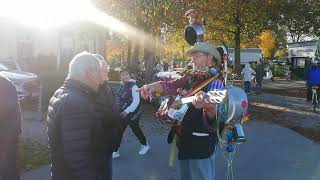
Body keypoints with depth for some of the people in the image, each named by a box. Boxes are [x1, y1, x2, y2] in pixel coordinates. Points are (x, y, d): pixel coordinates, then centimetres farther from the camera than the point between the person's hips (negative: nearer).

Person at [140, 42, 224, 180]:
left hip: (201, 142, -8)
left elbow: (214, 116, -28)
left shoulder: (215, 82, -16)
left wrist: (207, 105, -50)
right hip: (184, 139, 8)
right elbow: (170, 86, -1)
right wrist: (152, 87, -20)